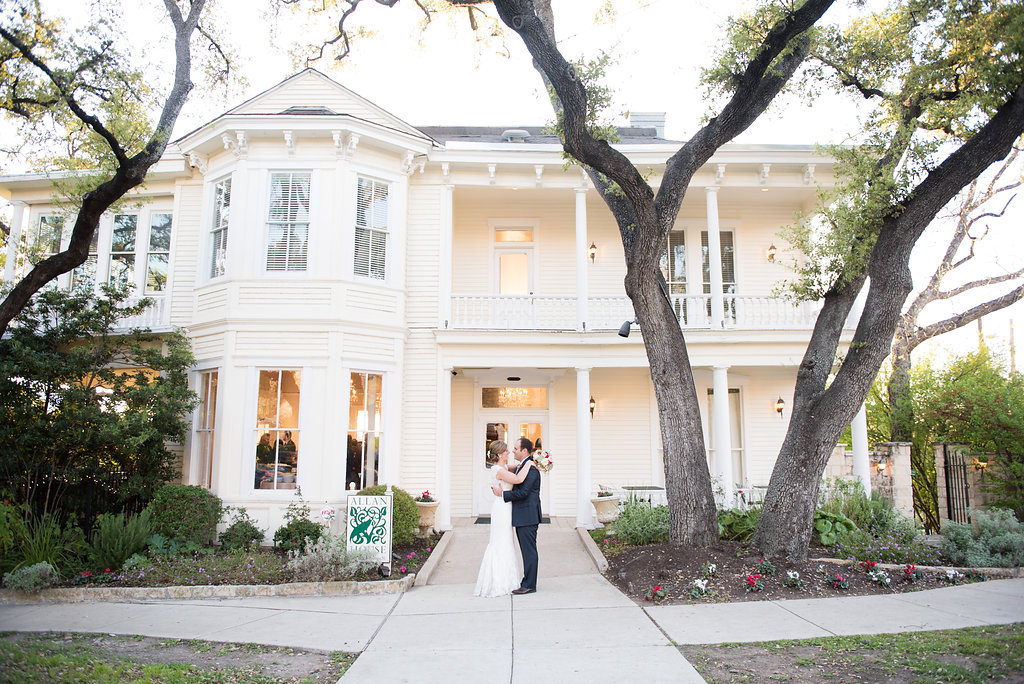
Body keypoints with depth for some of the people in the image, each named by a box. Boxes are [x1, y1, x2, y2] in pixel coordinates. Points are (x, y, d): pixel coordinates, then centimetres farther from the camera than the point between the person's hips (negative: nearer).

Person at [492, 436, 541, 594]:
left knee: (529, 550, -3)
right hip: (521, 517, 10)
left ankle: (529, 585, 2)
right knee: (527, 550, 15)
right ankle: (528, 582, 22)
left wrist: (502, 494, -15)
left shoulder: (531, 468, -17)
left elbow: (523, 492, -22)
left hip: (527, 516, -10)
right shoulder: (521, 467, 16)